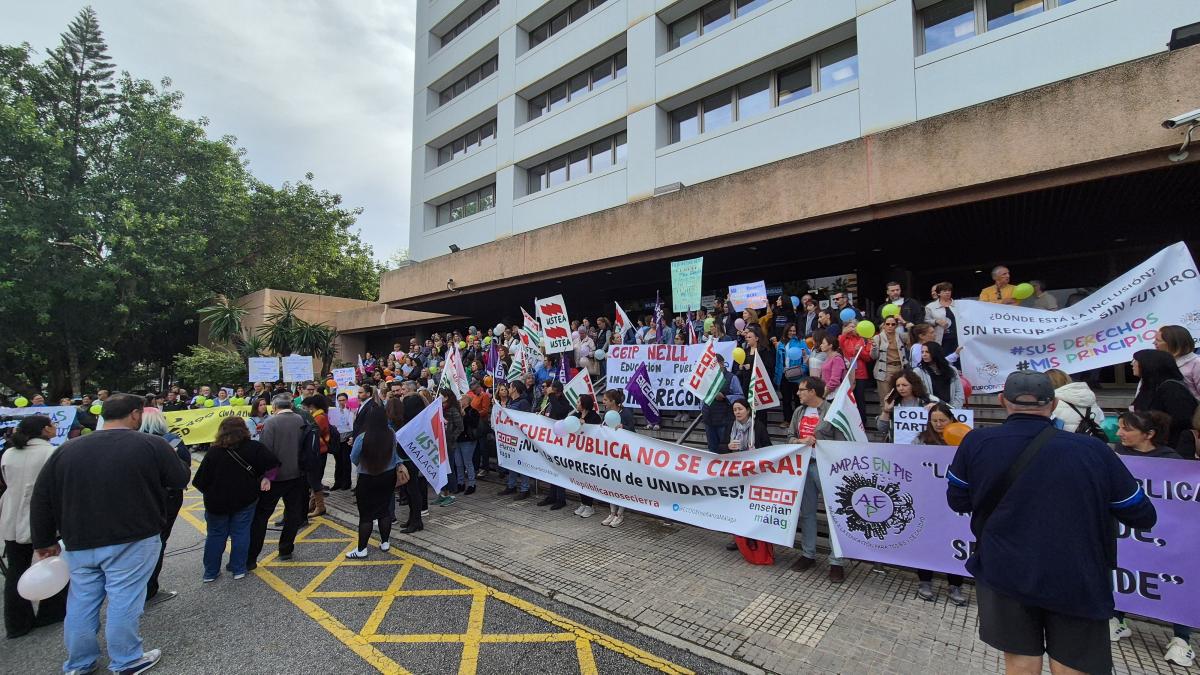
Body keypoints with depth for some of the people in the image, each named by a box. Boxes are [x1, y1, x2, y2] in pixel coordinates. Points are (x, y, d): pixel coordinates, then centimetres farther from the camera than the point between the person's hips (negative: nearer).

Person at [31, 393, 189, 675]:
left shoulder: (67, 449, 2)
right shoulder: (152, 445, -13)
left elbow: (41, 499, 7)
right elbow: (181, 480, -3)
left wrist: (45, 541, 17)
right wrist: (170, 454, 16)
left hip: (80, 543, 5)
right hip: (133, 541, -5)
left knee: (81, 602, 18)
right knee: (125, 601, 5)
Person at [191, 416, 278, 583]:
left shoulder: (213, 452, -11)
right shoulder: (254, 447, -10)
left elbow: (200, 481, -8)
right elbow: (272, 464, -15)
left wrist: (211, 494, 7)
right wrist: (265, 478, -1)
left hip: (217, 502, 0)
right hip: (245, 500, 0)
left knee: (215, 535, 15)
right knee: (241, 533, 11)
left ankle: (210, 572, 23)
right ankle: (239, 569, 16)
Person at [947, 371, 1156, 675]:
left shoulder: (976, 443, -8)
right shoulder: (1093, 449, -7)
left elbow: (958, 502, 5)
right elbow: (1143, 517, 6)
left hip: (1005, 574, 0)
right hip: (1078, 580, 0)